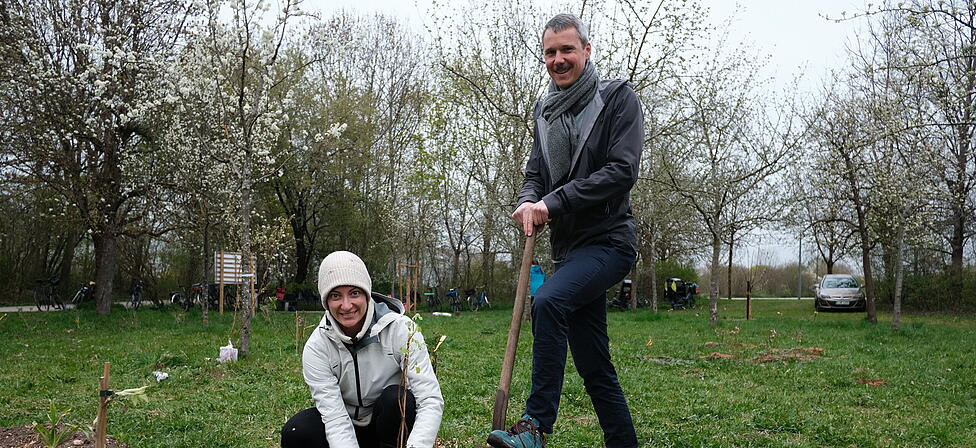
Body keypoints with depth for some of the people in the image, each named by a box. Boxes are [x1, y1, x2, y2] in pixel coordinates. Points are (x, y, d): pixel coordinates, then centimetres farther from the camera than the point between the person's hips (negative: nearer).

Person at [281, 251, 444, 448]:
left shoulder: (401, 329, -23)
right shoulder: (316, 347, -18)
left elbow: (431, 399, -29)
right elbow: (335, 417, -24)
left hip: (393, 424, -1)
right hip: (348, 431, 1)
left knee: (396, 397, -33)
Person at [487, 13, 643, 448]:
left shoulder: (617, 97, -5)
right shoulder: (545, 110, 14)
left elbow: (622, 171, -16)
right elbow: (535, 173, 14)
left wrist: (553, 203, -20)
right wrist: (527, 202, -11)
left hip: (607, 239, -7)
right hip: (570, 245, 7)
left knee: (548, 301, -32)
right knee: (593, 365, 9)